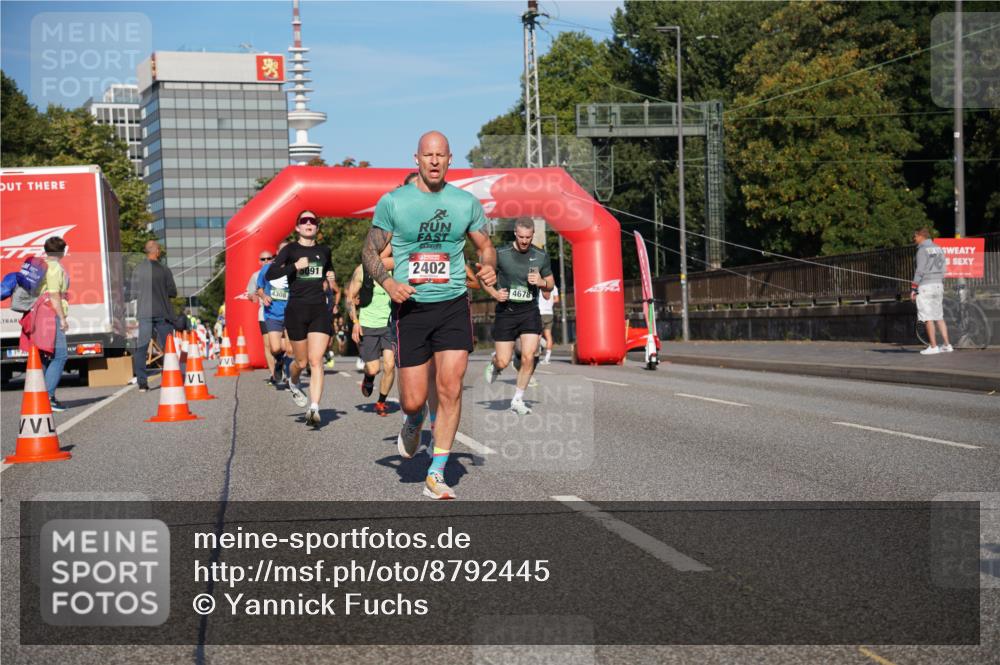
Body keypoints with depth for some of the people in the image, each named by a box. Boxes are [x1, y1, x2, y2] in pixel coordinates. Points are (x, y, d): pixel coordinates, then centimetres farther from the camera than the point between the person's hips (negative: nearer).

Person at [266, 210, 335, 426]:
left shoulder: (324, 251, 13)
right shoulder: (290, 250, 1)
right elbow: (270, 274, -11)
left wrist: (329, 281, 11)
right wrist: (295, 266, -17)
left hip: (320, 310, 2)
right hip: (296, 310, -2)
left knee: (316, 361, -11)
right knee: (302, 362, 7)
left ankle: (314, 408, -19)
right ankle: (293, 383, 42)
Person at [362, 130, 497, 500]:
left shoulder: (466, 202, 4)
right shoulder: (392, 202, -2)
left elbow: (485, 245, 16)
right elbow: (370, 251, 4)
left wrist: (489, 267, -7)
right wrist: (388, 283, -15)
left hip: (453, 306, 1)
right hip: (410, 307, -1)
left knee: (451, 389, -10)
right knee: (413, 400, -1)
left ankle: (435, 476, 1)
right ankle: (413, 423, 39)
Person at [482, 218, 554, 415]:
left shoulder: (541, 256, 2)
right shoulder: (501, 254, -5)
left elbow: (550, 284, 14)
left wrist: (541, 282, -10)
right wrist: (494, 293, -12)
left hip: (530, 312, 1)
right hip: (506, 311, -1)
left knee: (528, 357, -11)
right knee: (503, 362, -3)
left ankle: (518, 399, 7)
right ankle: (494, 363, 36)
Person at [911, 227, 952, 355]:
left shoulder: (923, 250, -10)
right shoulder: (938, 249, 14)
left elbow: (920, 271, -15)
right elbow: (942, 270, 16)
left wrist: (913, 288, -13)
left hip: (926, 285, -8)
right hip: (938, 284, 8)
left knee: (928, 318, -4)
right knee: (939, 316, 11)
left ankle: (933, 346, -5)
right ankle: (947, 345, 9)